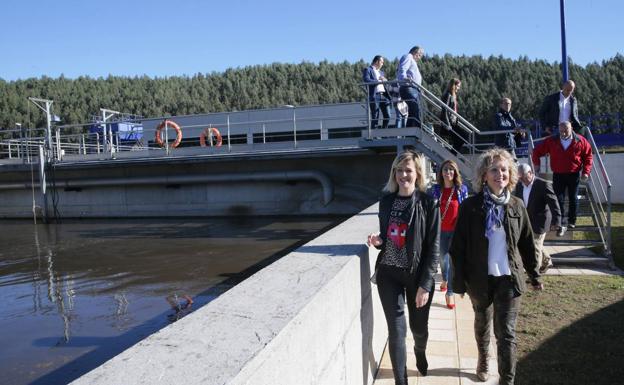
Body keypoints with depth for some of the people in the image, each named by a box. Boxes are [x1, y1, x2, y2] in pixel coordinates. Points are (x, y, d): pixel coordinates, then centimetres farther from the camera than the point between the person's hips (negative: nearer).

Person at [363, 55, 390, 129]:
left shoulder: (381, 72, 28)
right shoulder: (367, 70, 5)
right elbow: (366, 80, -13)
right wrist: (379, 81, -14)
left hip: (384, 96, 7)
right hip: (374, 96, -7)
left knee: (387, 116, -1)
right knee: (375, 117, -7)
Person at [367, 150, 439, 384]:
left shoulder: (428, 203, -9)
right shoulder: (386, 201, 3)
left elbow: (433, 247, -10)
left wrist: (425, 284, -14)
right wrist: (378, 240, -10)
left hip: (418, 275, -2)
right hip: (389, 274, 2)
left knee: (419, 326, 17)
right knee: (396, 329, 1)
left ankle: (420, 351, 52)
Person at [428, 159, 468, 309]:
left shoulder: (461, 188, -5)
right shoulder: (435, 189, -2)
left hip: (456, 229, -2)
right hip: (440, 229, 2)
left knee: (453, 260, -4)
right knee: (442, 257, 20)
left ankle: (449, 293, 5)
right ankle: (445, 279, 49)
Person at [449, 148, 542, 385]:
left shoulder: (516, 206, -2)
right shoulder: (470, 206, -10)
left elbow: (527, 245, 7)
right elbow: (458, 246, -8)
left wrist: (534, 276, 10)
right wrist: (459, 281, -9)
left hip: (509, 278, 0)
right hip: (480, 278, 0)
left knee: (506, 332, 0)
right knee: (482, 324, 21)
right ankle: (483, 361, 46)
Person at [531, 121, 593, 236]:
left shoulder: (580, 141, -6)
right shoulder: (551, 141, -5)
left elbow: (588, 155, 0)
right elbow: (537, 151, 4)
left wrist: (586, 171, -7)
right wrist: (536, 164, -5)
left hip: (574, 175, 0)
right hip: (558, 175, 0)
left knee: (573, 199, 12)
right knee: (558, 199, -5)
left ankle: (572, 221, 28)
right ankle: (561, 225, -1)